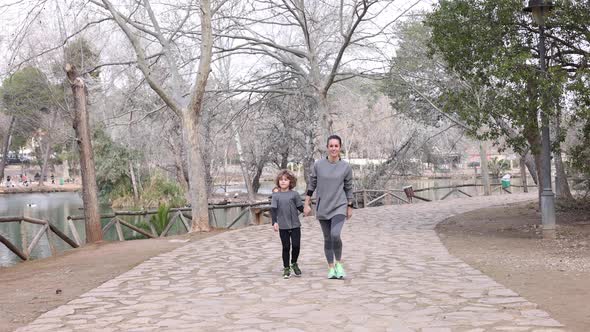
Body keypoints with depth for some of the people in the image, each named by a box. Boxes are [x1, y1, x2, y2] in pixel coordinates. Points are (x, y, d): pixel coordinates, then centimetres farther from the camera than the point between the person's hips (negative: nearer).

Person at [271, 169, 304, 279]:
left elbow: (300, 207, 6)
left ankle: (294, 264, 24)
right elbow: (273, 209, -4)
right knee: (286, 247, 4)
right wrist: (274, 222, -13)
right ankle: (286, 268, 16)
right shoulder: (276, 195, 2)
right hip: (283, 226, 0)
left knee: (296, 245, -1)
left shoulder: (294, 194, 3)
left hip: (295, 225, 0)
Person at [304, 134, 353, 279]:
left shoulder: (346, 167, -4)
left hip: (339, 207, -2)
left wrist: (350, 207, 8)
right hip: (322, 208, 2)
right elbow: (311, 185, 5)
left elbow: (348, 188, 5)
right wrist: (307, 204, 3)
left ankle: (339, 263, 2)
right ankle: (331, 268, 22)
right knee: (327, 239, 9)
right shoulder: (318, 165, -3)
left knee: (335, 235, -20)